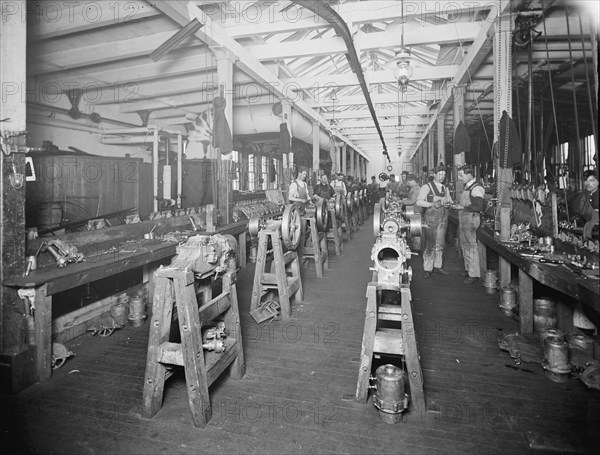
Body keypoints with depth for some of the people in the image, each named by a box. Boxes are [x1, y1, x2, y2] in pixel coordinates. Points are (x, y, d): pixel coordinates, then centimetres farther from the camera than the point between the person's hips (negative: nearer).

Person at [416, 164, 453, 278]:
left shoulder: (445, 188, 16)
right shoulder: (427, 187, -4)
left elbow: (450, 201, 22)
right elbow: (419, 202, -12)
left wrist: (448, 204, -1)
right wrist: (432, 204, -22)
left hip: (443, 218, 6)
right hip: (431, 218, -6)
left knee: (440, 244, 10)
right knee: (430, 244, -4)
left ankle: (437, 266, 21)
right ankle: (428, 269, 4)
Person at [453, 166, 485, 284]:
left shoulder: (476, 188, -14)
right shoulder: (467, 187, 15)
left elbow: (479, 207, -22)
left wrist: (463, 207, -18)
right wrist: (458, 206, 9)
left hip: (471, 220, -10)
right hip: (463, 220, 10)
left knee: (471, 247, -4)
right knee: (464, 246, 17)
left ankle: (474, 275, 3)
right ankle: (468, 270, 30)